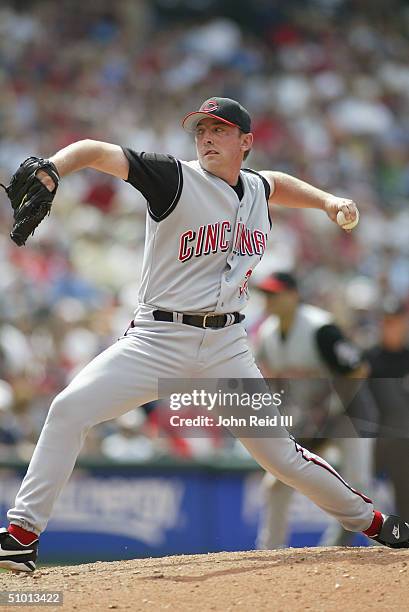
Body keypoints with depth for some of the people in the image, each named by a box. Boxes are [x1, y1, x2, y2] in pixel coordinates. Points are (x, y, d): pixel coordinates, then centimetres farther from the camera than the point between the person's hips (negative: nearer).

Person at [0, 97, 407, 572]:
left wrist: (327, 200, 23)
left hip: (226, 349, 3)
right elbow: (97, 151, -20)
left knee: (280, 453, 4)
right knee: (69, 409, -22)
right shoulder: (176, 179, -7)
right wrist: (48, 172, -38)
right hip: (157, 340, -3)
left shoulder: (256, 189, 10)